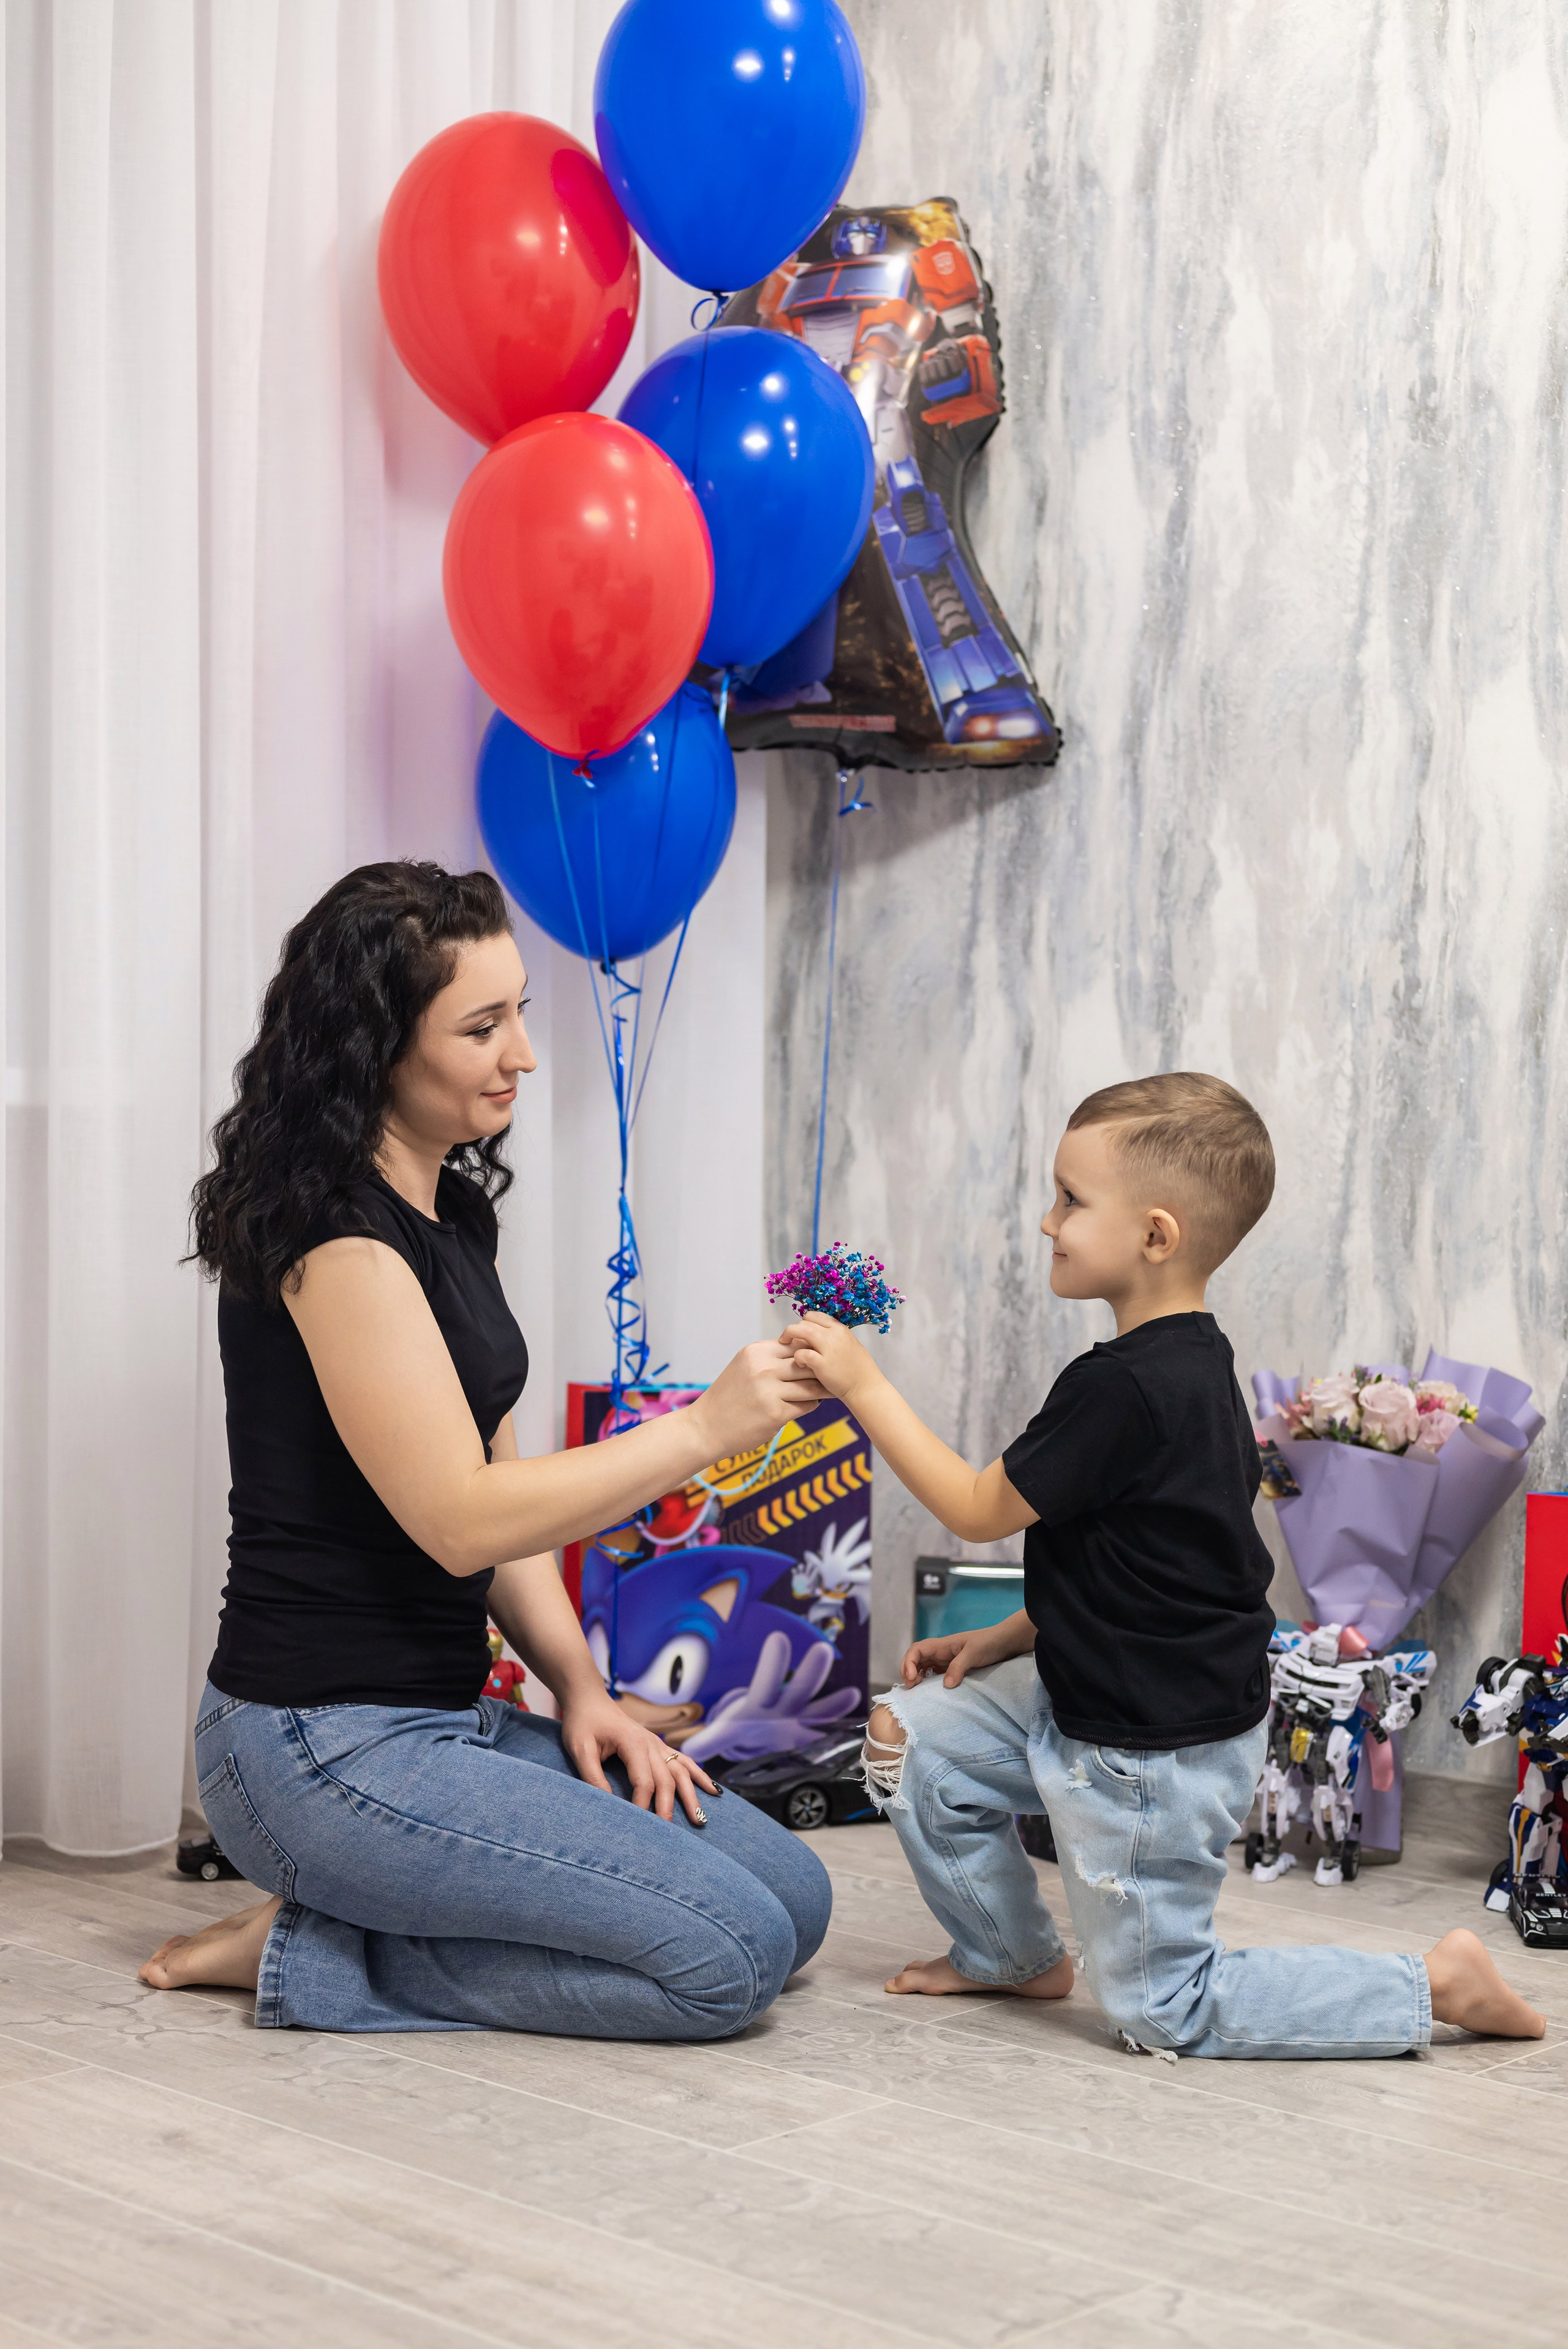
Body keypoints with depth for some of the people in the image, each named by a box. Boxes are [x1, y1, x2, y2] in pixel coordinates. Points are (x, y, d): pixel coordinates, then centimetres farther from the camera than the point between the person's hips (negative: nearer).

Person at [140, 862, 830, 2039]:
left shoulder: (448, 1213, 13)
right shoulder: (336, 1236, -17)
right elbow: (458, 1517, -22)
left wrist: (581, 1689, 3)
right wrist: (704, 1430, -19)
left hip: (449, 1719, 10)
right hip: (327, 1748, -10)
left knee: (792, 1895, 4)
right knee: (733, 1953, -15)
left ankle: (326, 1935, 6)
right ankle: (309, 1956, -4)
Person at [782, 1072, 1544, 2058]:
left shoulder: (1126, 1388, -28)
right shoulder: (1194, 1364, 3)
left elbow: (980, 1511, -17)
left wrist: (864, 1385, -13)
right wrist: (1007, 1640, 10)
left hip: (1159, 1759, -9)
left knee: (1164, 2010, 5)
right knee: (913, 1735, 11)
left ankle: (1431, 1986, 8)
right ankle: (1012, 1955, 28)